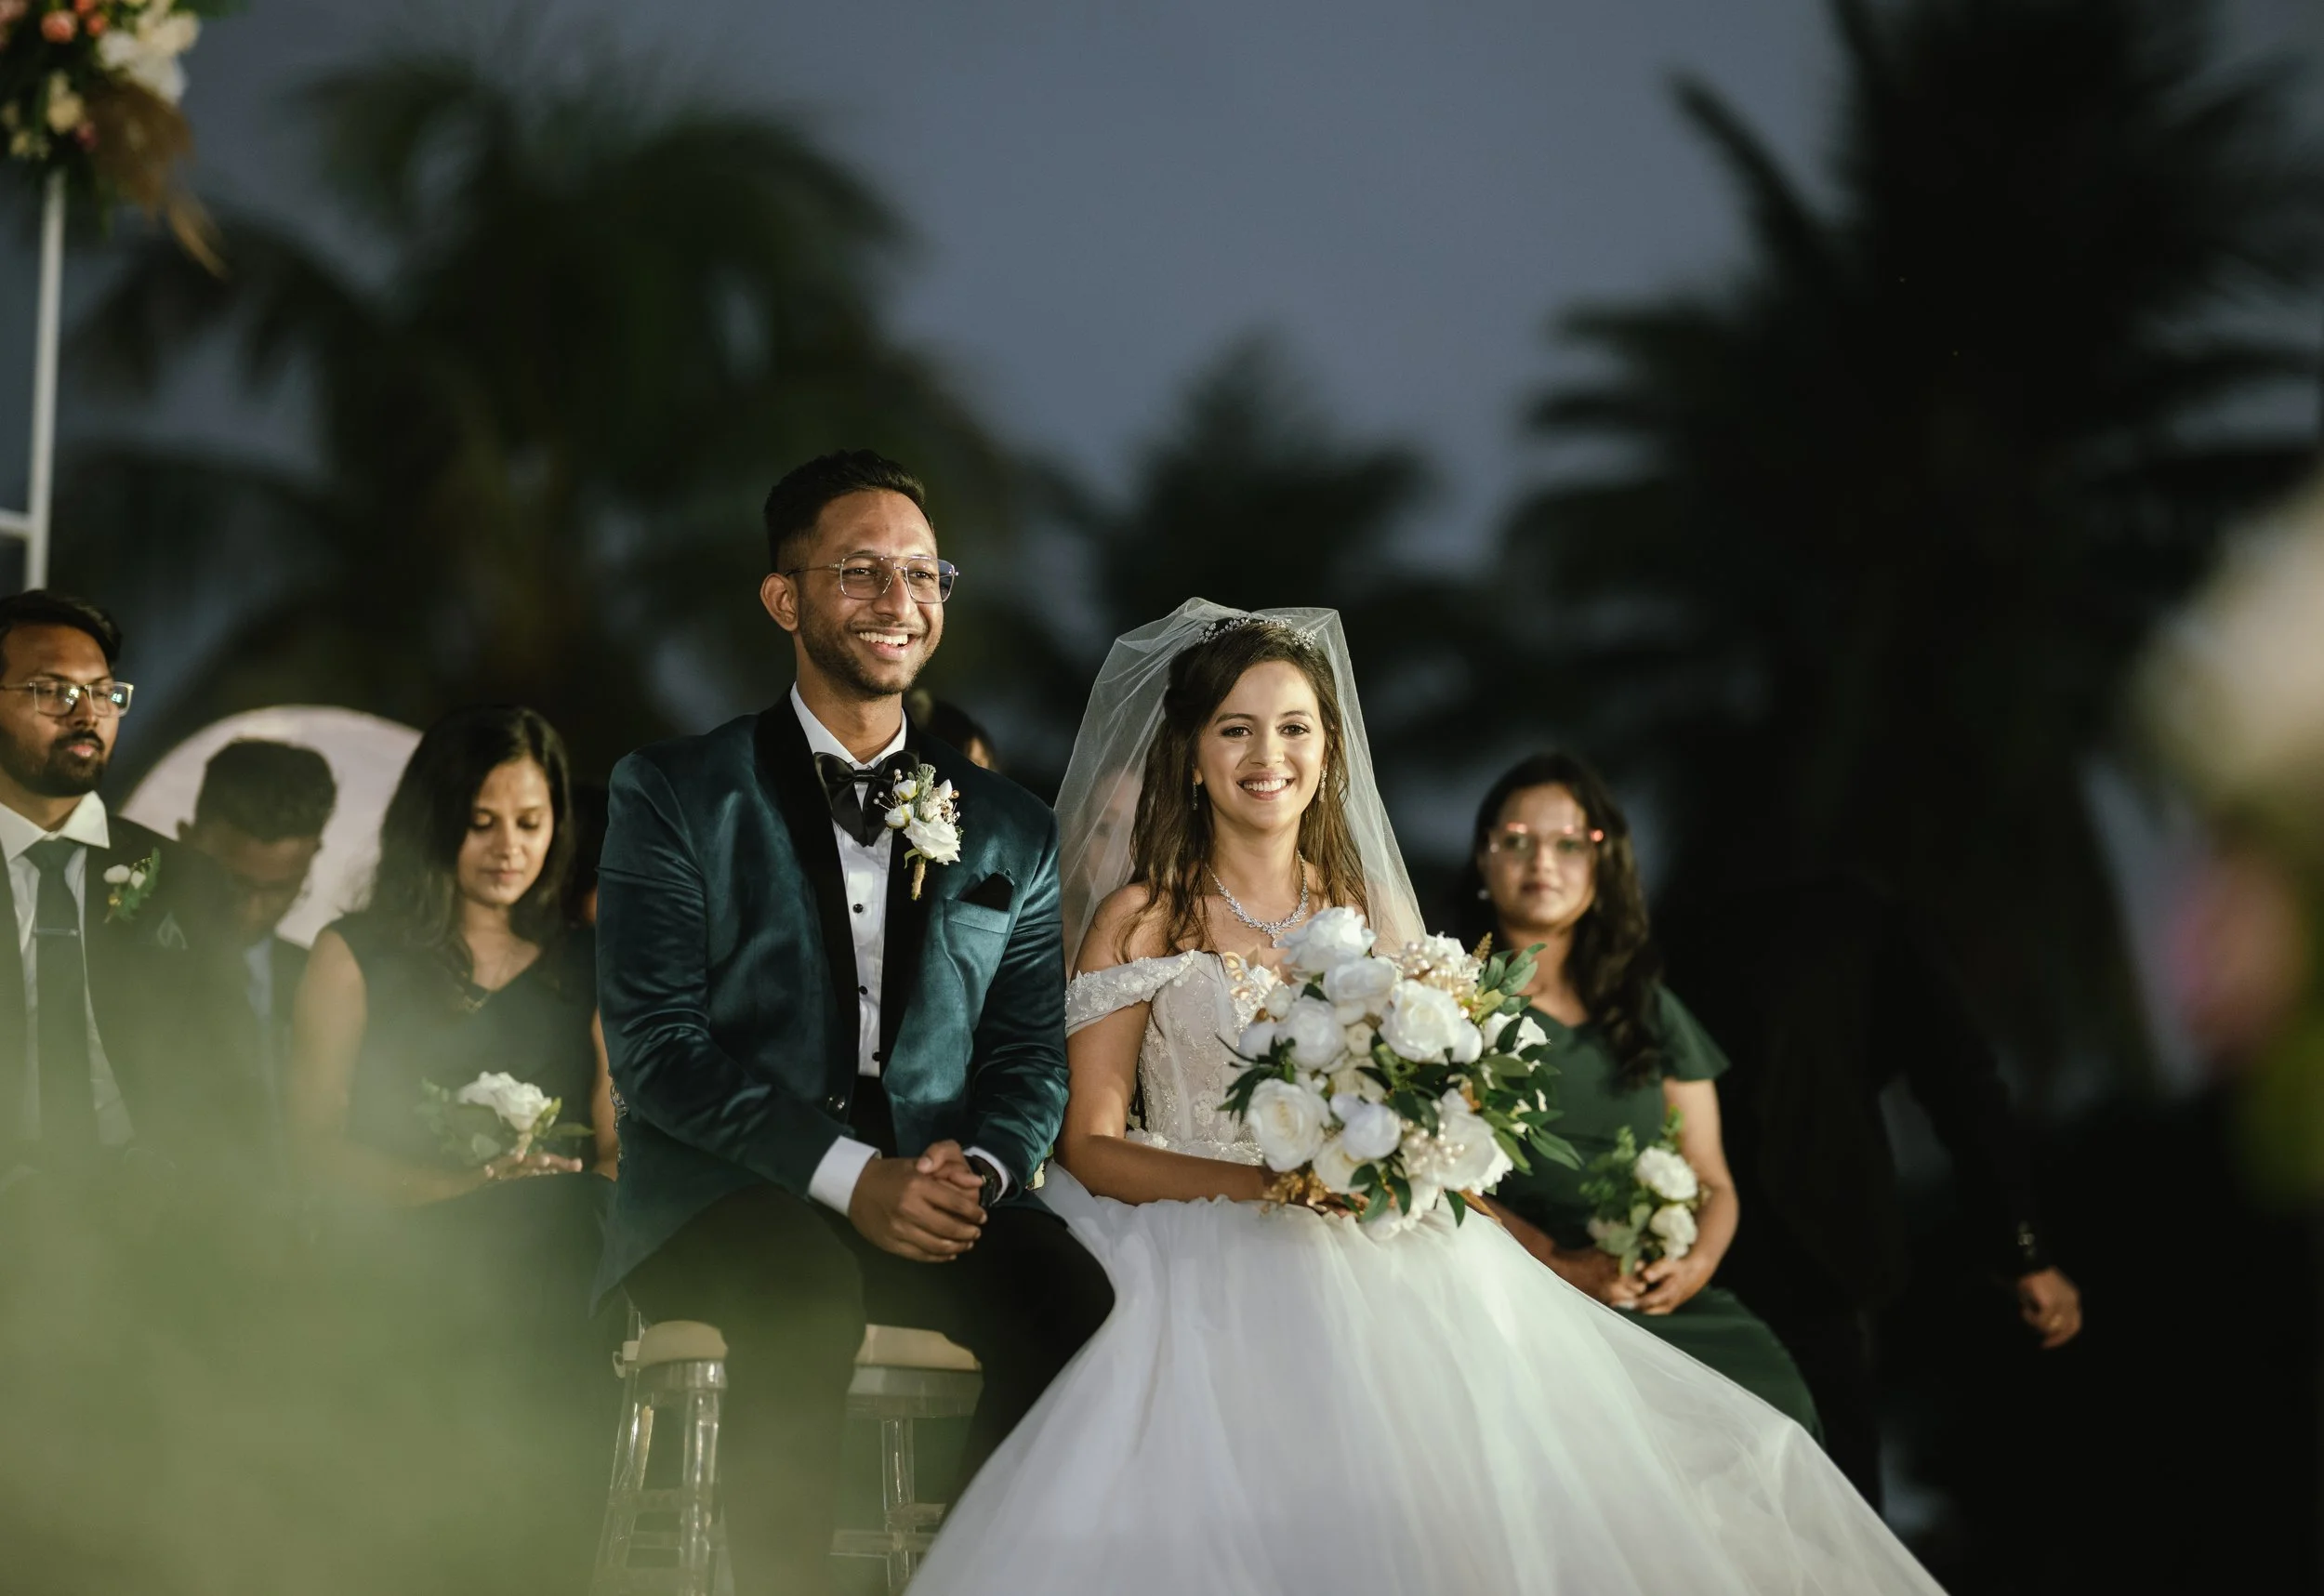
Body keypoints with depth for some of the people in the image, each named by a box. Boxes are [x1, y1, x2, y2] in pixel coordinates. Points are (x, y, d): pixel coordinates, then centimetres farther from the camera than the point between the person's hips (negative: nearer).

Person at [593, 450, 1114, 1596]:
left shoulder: (1011, 833, 17)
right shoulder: (674, 796, 5)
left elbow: (1032, 1054, 12)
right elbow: (656, 1044, -6)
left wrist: (979, 1168, -12)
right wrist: (849, 1175, -18)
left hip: (935, 1195, 3)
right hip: (726, 1194, -3)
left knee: (1071, 1296, -29)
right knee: (807, 1296, -37)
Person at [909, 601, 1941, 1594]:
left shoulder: (1372, 915, 17)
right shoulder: (1142, 920, 5)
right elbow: (1088, 1147, 0)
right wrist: (1273, 1183, -14)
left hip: (1384, 1254, 4)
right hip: (1208, 1251, -4)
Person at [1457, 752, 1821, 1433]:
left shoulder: (1653, 1013, 23)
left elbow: (1713, 1184, 19)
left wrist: (1697, 1263, -5)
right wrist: (1559, 1263, -16)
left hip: (1665, 1298, 4)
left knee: (1770, 1401, -26)